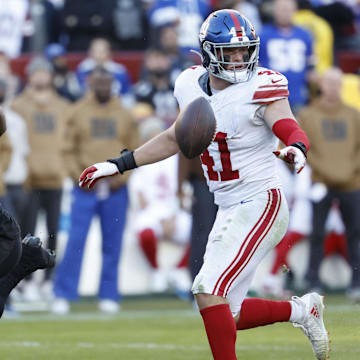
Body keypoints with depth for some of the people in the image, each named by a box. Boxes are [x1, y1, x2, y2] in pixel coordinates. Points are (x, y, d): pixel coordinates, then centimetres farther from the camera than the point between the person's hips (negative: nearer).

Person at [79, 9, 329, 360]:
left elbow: (289, 128, -28)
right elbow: (176, 138, 20)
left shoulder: (259, 88, -14)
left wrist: (295, 149, -52)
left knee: (209, 291, -18)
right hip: (228, 211, 8)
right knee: (225, 314, 10)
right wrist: (118, 165, 21)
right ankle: (301, 309, 28)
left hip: (260, 205, -8)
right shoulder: (192, 85, 5)